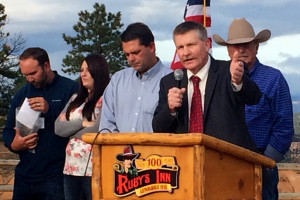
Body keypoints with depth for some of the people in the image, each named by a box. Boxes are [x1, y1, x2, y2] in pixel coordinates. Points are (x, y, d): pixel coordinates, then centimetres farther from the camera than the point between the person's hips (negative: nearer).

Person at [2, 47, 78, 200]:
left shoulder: (71, 90, -3)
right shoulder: (22, 94, 15)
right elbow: (8, 130, 19)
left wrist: (50, 110, -20)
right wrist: (14, 144, -3)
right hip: (25, 175, 5)